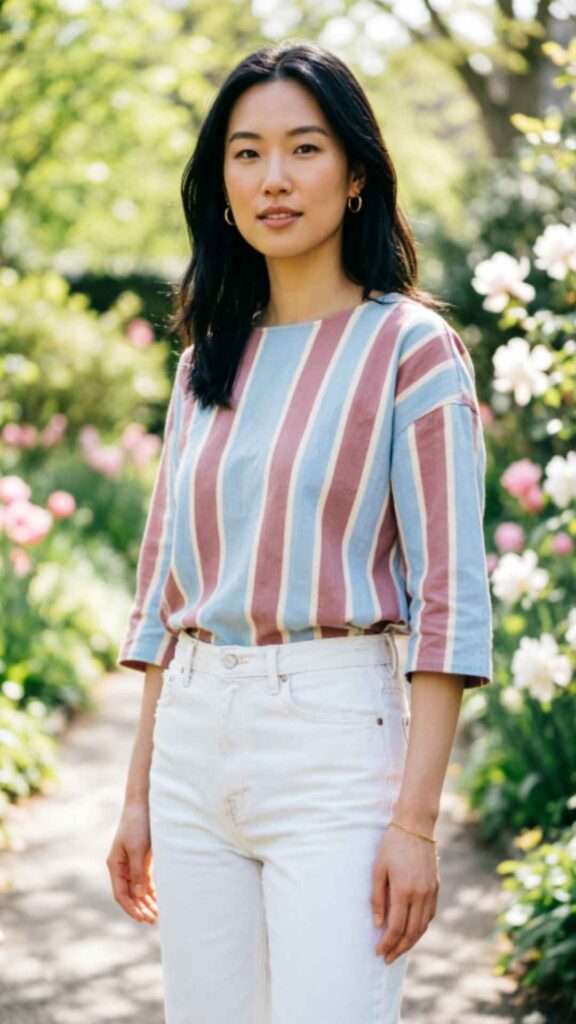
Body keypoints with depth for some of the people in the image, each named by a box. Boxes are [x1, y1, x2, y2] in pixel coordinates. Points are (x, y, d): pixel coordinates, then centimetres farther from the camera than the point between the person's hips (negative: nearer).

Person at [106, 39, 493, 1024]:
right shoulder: (208, 362, 13)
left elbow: (448, 598, -9)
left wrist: (415, 821, -15)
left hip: (335, 732, -5)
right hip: (193, 738, 6)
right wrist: (138, 793, 14)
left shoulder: (410, 347, -4)